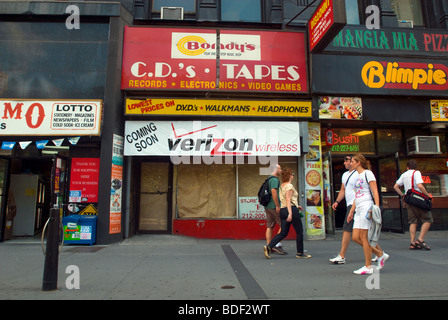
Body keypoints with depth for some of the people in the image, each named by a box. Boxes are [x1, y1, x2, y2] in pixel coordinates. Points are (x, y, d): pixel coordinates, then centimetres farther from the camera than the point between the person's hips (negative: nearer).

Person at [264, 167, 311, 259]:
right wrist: (290, 213, -25)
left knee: (283, 233, 8)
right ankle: (300, 253, 15)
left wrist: (296, 206, 25)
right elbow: (288, 200, -20)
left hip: (283, 210, 9)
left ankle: (269, 247, -5)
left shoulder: (281, 186, 17)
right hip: (291, 209, -9)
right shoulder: (289, 186, -10)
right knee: (299, 232, 6)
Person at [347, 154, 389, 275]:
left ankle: (368, 267, 4)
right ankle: (380, 254, 17)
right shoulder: (358, 176, 22)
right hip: (359, 210, 9)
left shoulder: (367, 173, -3)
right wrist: (351, 211, 23)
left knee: (364, 237, -6)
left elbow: (375, 191, -11)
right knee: (355, 237, 4)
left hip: (367, 208, -9)